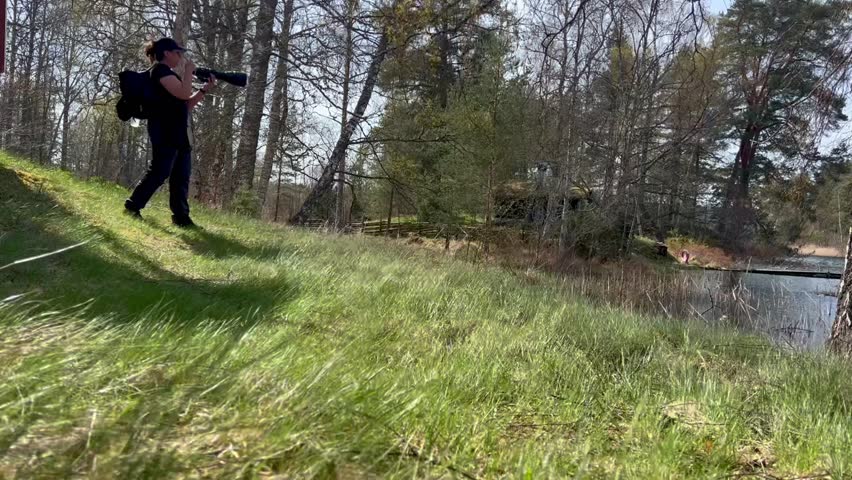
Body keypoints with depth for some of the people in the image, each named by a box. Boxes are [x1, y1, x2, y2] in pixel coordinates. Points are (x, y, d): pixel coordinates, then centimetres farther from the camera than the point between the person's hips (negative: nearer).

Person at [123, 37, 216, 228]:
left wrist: (205, 89, 14)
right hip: (165, 132, -10)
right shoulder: (160, 69, -6)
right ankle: (132, 206, -1)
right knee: (160, 172, -11)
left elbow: (187, 104, 22)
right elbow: (183, 93, -18)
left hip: (179, 132, 10)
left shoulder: (169, 73, 24)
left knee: (181, 176, 5)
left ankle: (181, 217, 7)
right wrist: (189, 70, -5)